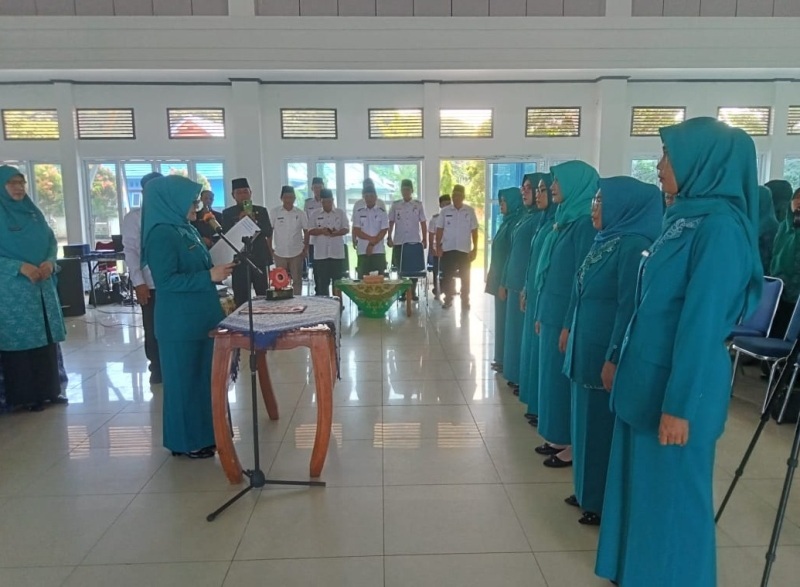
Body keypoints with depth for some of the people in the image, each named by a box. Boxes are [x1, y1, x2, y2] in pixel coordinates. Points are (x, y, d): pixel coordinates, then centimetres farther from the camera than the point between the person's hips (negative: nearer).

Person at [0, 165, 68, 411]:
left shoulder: (34, 213, 11)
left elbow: (52, 242, 12)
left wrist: (50, 262, -7)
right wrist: (20, 267, -20)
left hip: (43, 287, 6)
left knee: (47, 338, 8)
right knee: (20, 340, -2)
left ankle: (50, 389, 19)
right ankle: (26, 396, 8)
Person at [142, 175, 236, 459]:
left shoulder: (185, 230, 10)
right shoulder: (161, 234, -16)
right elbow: (166, 281, -22)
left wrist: (217, 269, 9)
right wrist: (209, 276, -23)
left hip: (199, 317, 9)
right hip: (180, 323, -9)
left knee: (202, 376, 15)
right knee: (185, 378, 2)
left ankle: (200, 433, 29)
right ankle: (186, 441, 16)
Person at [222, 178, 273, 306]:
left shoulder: (261, 211, 10)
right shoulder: (227, 213, 6)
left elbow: (269, 233, 2)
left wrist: (254, 221, -13)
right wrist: (239, 221, -13)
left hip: (260, 260, 1)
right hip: (239, 261, -1)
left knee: (264, 296, 2)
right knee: (241, 299, -4)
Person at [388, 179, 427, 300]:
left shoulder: (418, 204, 3)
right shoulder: (395, 205, 4)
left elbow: (423, 223, 4)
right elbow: (391, 222, 7)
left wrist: (425, 239, 1)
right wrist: (389, 238, 0)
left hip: (415, 241, 0)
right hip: (399, 242, 1)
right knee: (400, 268, 4)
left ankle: (413, 291, 13)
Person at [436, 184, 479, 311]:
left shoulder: (470, 211, 0)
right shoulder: (445, 211, 2)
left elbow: (474, 231, 1)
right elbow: (439, 230, 4)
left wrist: (475, 249, -3)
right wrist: (438, 247, -3)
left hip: (464, 250, -1)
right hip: (448, 249, 1)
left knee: (465, 277, 6)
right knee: (447, 276, 4)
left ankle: (465, 301, 15)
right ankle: (448, 299, 18)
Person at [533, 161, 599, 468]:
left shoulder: (585, 223, -16)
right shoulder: (565, 219, 12)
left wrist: (570, 325, -20)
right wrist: (541, 313, 16)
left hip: (567, 316, -9)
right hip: (552, 312, 9)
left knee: (565, 376, 0)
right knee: (553, 375, 14)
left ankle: (573, 444, 14)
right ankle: (559, 438, 27)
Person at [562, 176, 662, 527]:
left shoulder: (634, 245, -18)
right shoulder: (606, 241, 10)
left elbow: (629, 307, -22)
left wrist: (614, 358, -22)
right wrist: (571, 331, 19)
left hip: (607, 352, -9)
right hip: (588, 348, 9)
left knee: (605, 426, 3)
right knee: (588, 421, 17)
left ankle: (608, 503, 19)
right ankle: (589, 492, 32)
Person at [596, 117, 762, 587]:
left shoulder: (720, 227, -19)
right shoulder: (684, 218, 9)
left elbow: (703, 323, -21)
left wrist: (680, 404, -20)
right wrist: (622, 362, 18)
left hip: (678, 386, -9)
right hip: (649, 377, 9)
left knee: (671, 492, 8)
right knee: (642, 483, 20)